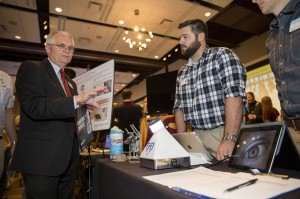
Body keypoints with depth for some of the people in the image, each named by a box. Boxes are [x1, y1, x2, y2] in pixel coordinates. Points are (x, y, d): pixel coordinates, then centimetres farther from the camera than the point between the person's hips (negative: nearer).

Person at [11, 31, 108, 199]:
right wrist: (77, 99, -28)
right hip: (42, 157, -7)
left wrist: (85, 107, 3)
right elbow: (34, 107, -21)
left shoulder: (71, 82, 17)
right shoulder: (31, 69, -4)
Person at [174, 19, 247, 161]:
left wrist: (229, 139, -24)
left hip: (224, 134, -4)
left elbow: (234, 95, -16)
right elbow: (179, 107, 13)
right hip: (197, 137, 5)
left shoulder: (223, 56, -4)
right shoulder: (182, 73, 13)